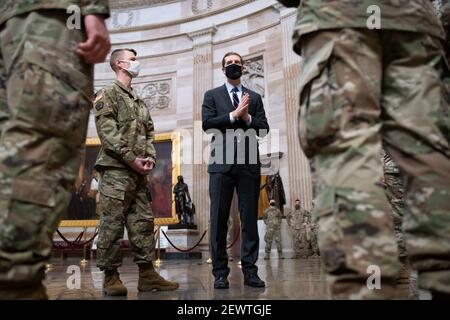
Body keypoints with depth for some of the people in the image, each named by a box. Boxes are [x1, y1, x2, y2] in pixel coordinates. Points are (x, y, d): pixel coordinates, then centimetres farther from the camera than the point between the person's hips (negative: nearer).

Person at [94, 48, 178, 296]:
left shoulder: (139, 100, 24)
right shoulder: (108, 94, 2)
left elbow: (149, 132, 19)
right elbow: (107, 132, -11)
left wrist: (150, 157, 0)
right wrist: (131, 158, -16)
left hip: (138, 171, 8)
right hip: (116, 168, -7)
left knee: (143, 221, 5)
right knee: (112, 223, -5)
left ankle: (147, 274, 9)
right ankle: (110, 276, 4)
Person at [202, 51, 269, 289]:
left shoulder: (254, 97, 17)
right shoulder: (212, 95, 12)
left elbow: (264, 129, 8)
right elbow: (206, 124, -3)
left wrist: (247, 117, -9)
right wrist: (234, 114, -9)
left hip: (249, 164, 2)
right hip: (222, 164, -1)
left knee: (250, 219, 2)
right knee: (219, 219, 0)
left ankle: (250, 271, 9)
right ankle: (220, 272, 8)